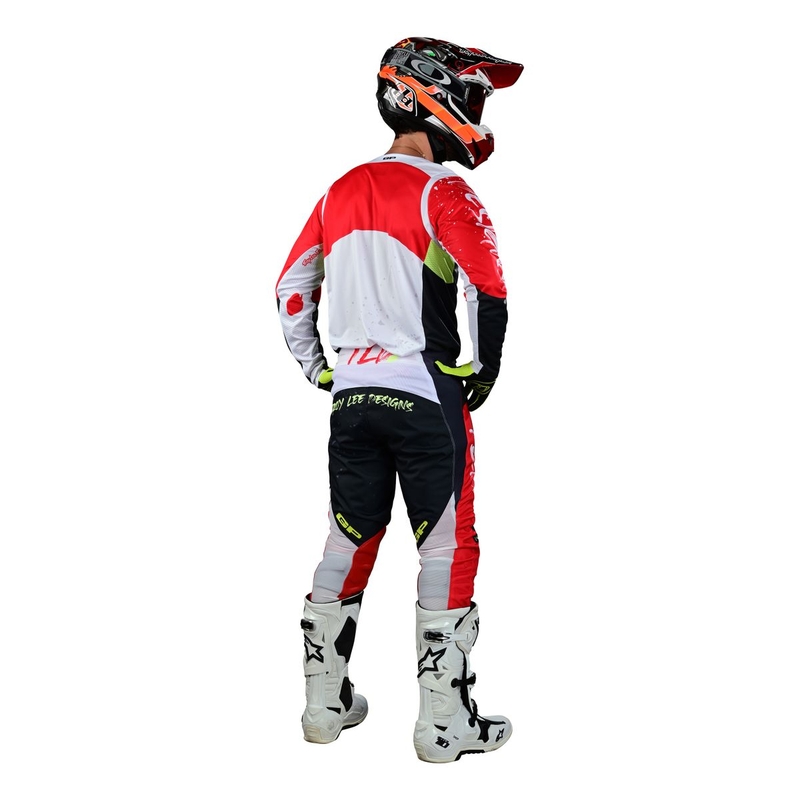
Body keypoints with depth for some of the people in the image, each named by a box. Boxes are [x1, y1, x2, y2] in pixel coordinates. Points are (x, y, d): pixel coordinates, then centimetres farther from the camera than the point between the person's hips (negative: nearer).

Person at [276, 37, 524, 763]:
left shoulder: (341, 192, 11)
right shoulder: (442, 191, -10)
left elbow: (291, 289, 16)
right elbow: (487, 288, -19)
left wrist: (320, 372, 20)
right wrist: (483, 371, -6)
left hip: (352, 399, 7)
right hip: (428, 398, -6)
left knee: (348, 542, 15)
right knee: (448, 551, 2)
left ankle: (325, 704, 22)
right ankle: (445, 723, 5)